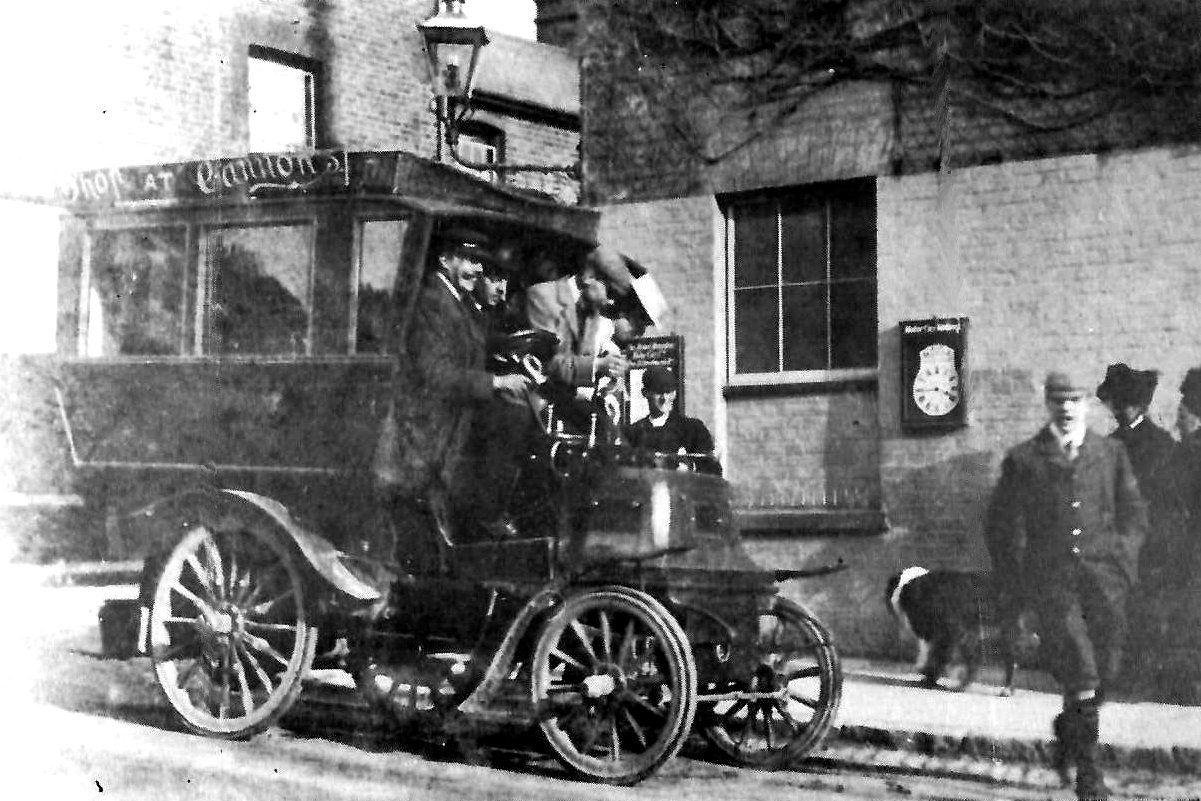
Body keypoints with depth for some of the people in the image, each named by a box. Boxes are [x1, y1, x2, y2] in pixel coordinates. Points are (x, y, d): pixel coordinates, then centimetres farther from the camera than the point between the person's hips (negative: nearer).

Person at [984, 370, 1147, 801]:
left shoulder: (1112, 452, 12)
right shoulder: (1023, 460, 4)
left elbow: (1133, 510, 18)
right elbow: (1001, 525, 8)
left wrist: (1124, 555, 5)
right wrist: (1015, 579, 3)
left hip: (1103, 576, 3)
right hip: (1050, 579, -3)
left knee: (1104, 672, 6)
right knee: (1080, 675, -12)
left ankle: (1067, 733, 33)